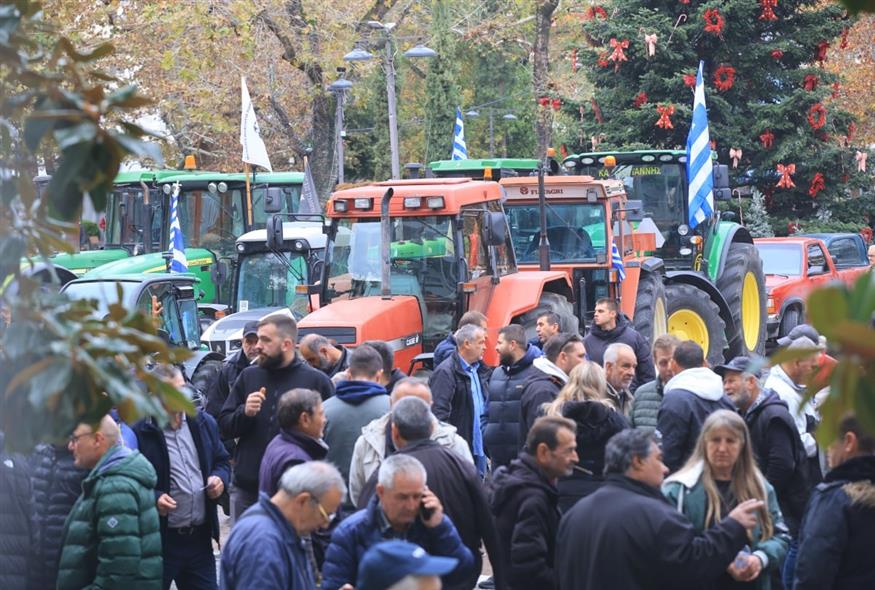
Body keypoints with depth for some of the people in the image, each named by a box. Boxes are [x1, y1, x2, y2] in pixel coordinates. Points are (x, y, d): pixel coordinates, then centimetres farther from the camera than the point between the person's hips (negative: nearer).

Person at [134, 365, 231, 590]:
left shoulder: (204, 423, 8)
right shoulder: (140, 434, -12)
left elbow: (222, 460, 21)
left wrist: (220, 478, 0)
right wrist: (153, 498, -22)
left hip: (200, 537, 5)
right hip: (158, 540, -5)